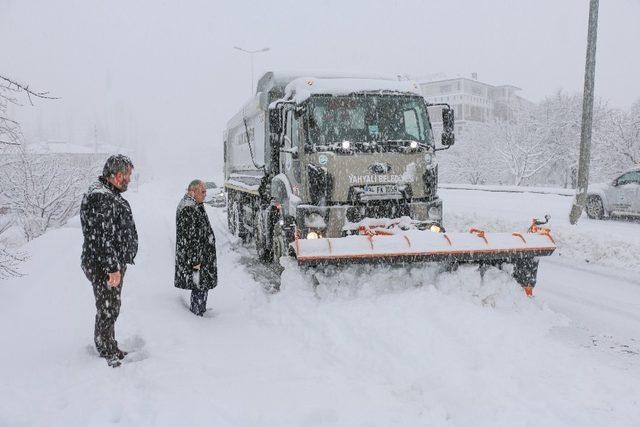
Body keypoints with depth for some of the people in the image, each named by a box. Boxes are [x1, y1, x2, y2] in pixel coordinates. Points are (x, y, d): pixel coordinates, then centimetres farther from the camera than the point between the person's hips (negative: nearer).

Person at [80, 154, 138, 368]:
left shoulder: (110, 194, 15)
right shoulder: (101, 198, -21)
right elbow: (102, 237, -25)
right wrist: (113, 268, -24)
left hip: (114, 263, 11)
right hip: (104, 267, -11)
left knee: (110, 309, 20)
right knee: (108, 310, 0)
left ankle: (109, 350, 34)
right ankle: (108, 355, 11)